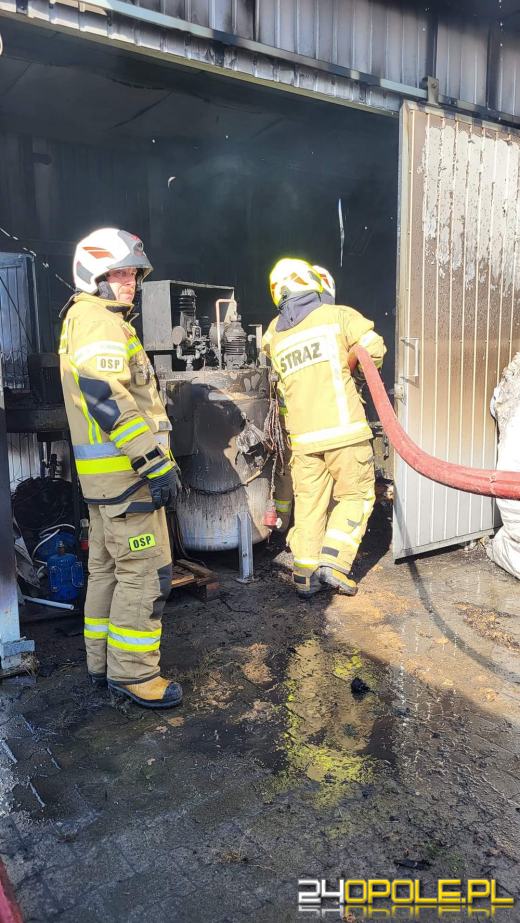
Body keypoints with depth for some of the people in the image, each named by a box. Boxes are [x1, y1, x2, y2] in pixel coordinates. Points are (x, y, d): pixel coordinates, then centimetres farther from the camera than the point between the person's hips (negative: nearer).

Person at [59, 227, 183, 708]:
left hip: (102, 472, 11)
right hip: (125, 471, -11)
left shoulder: (84, 318, 21)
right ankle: (132, 671, 7)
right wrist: (156, 460, -26)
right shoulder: (97, 318, -12)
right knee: (145, 572, -4)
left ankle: (102, 659, 29)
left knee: (106, 566, 17)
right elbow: (106, 394, -25)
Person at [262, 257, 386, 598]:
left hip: (303, 435, 4)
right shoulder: (339, 315, 0)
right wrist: (347, 368, 10)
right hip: (343, 429, -4)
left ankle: (305, 575, 16)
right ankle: (333, 563, 2)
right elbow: (374, 349, -8)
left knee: (309, 503, 13)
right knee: (356, 496, 11)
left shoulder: (274, 334, 13)